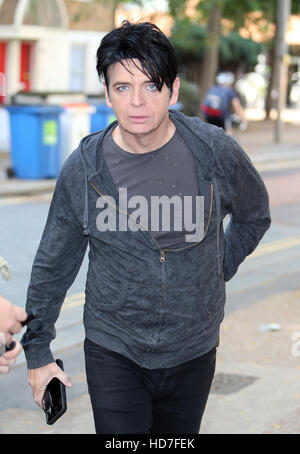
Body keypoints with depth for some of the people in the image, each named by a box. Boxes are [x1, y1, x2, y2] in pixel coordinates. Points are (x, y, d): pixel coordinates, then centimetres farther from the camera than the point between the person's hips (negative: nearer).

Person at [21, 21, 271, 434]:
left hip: (192, 352, 1)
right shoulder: (82, 170, -10)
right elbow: (52, 266, 3)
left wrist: (219, 270, 8)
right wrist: (38, 351, 7)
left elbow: (254, 216, 13)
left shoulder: (216, 152, -9)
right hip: (114, 353, -1)